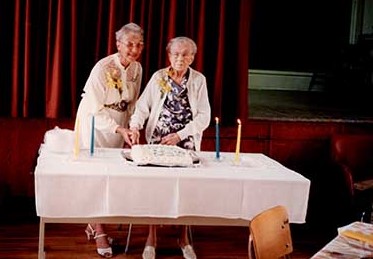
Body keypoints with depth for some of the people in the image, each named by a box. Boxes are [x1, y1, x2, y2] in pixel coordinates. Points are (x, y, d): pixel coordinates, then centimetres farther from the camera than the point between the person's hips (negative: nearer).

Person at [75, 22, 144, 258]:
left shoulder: (137, 68, -4)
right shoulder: (103, 68, -22)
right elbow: (95, 110, -22)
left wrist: (129, 129, 2)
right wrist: (119, 129, -30)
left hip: (120, 126, 6)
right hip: (95, 124, -6)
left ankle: (93, 224, 23)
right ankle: (99, 232, 6)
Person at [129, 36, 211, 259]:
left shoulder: (199, 80, 2)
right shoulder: (158, 77, 2)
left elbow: (204, 116, -3)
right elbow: (143, 106, -3)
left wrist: (180, 135, -12)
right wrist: (135, 126, -22)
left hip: (187, 143, 0)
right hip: (157, 141, 0)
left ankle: (184, 238, 12)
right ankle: (152, 239, 3)